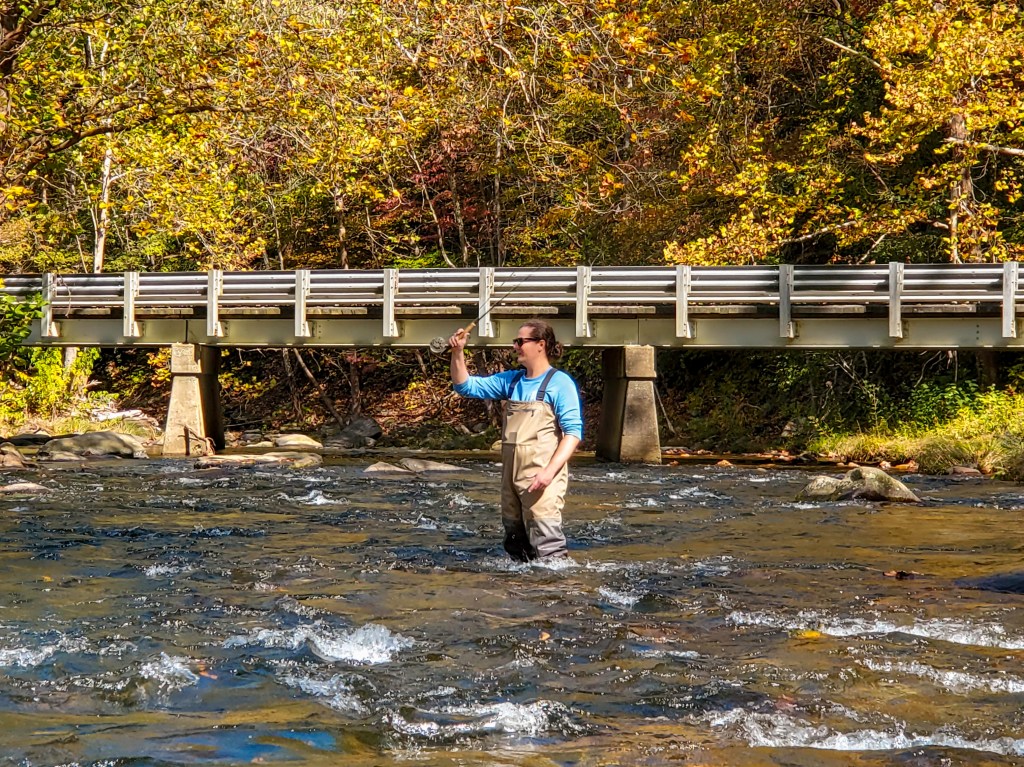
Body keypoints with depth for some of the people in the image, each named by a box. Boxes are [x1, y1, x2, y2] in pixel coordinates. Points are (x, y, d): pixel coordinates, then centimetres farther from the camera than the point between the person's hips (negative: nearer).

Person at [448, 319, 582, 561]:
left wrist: (550, 470, -23)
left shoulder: (559, 383, -6)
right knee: (515, 543, 13)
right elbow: (466, 386, 17)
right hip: (511, 475, 8)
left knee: (546, 545, -14)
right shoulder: (512, 380, 15)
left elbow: (573, 431, -12)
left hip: (541, 477, -8)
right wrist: (458, 353, 1)